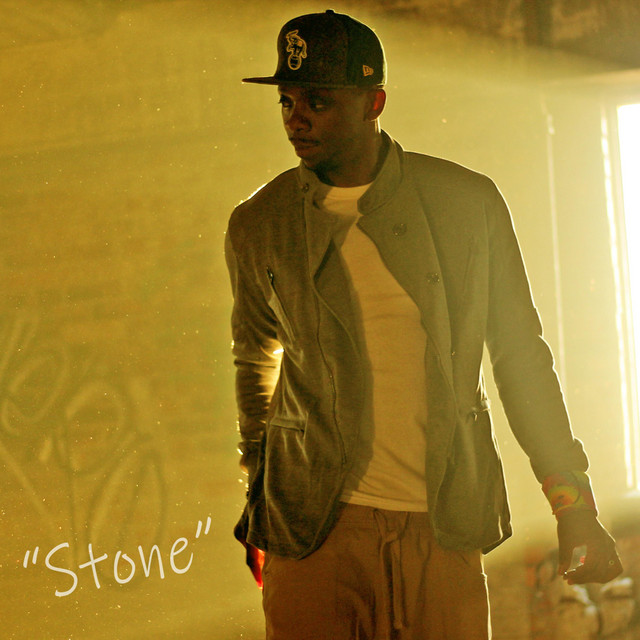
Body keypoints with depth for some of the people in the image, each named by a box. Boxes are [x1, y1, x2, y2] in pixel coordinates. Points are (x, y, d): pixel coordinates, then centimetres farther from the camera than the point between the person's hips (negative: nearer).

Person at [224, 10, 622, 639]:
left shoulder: (468, 203, 0)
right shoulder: (257, 226, 3)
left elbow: (520, 356, 7)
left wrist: (573, 503, 4)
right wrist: (259, 492, 24)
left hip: (444, 530, 0)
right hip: (314, 531, 0)